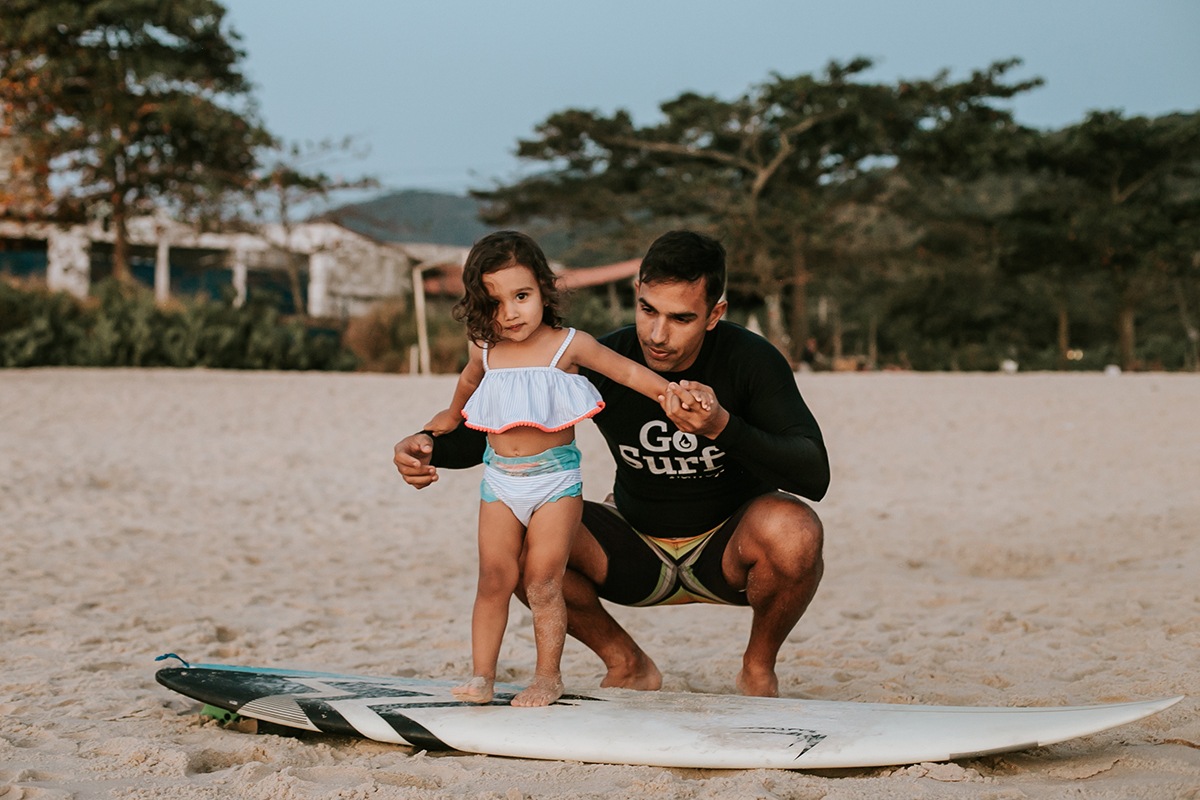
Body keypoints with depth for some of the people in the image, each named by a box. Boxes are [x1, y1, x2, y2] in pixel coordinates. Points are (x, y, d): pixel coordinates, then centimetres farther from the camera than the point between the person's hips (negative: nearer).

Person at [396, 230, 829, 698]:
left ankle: (758, 669, -3)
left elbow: (813, 478, -32)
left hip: (725, 552, -2)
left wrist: (723, 427, -47)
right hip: (637, 554, 2)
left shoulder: (750, 359, -22)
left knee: (791, 531, -36)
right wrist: (431, 448, -26)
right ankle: (628, 666, 4)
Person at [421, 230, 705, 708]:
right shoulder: (484, 350, 6)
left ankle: (548, 676, 7)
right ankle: (482, 675, 7)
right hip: (499, 479, 4)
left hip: (554, 477, -3)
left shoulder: (569, 346, -6)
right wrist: (451, 417, 46)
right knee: (494, 579, 2)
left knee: (543, 582, -3)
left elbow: (627, 372, 1)